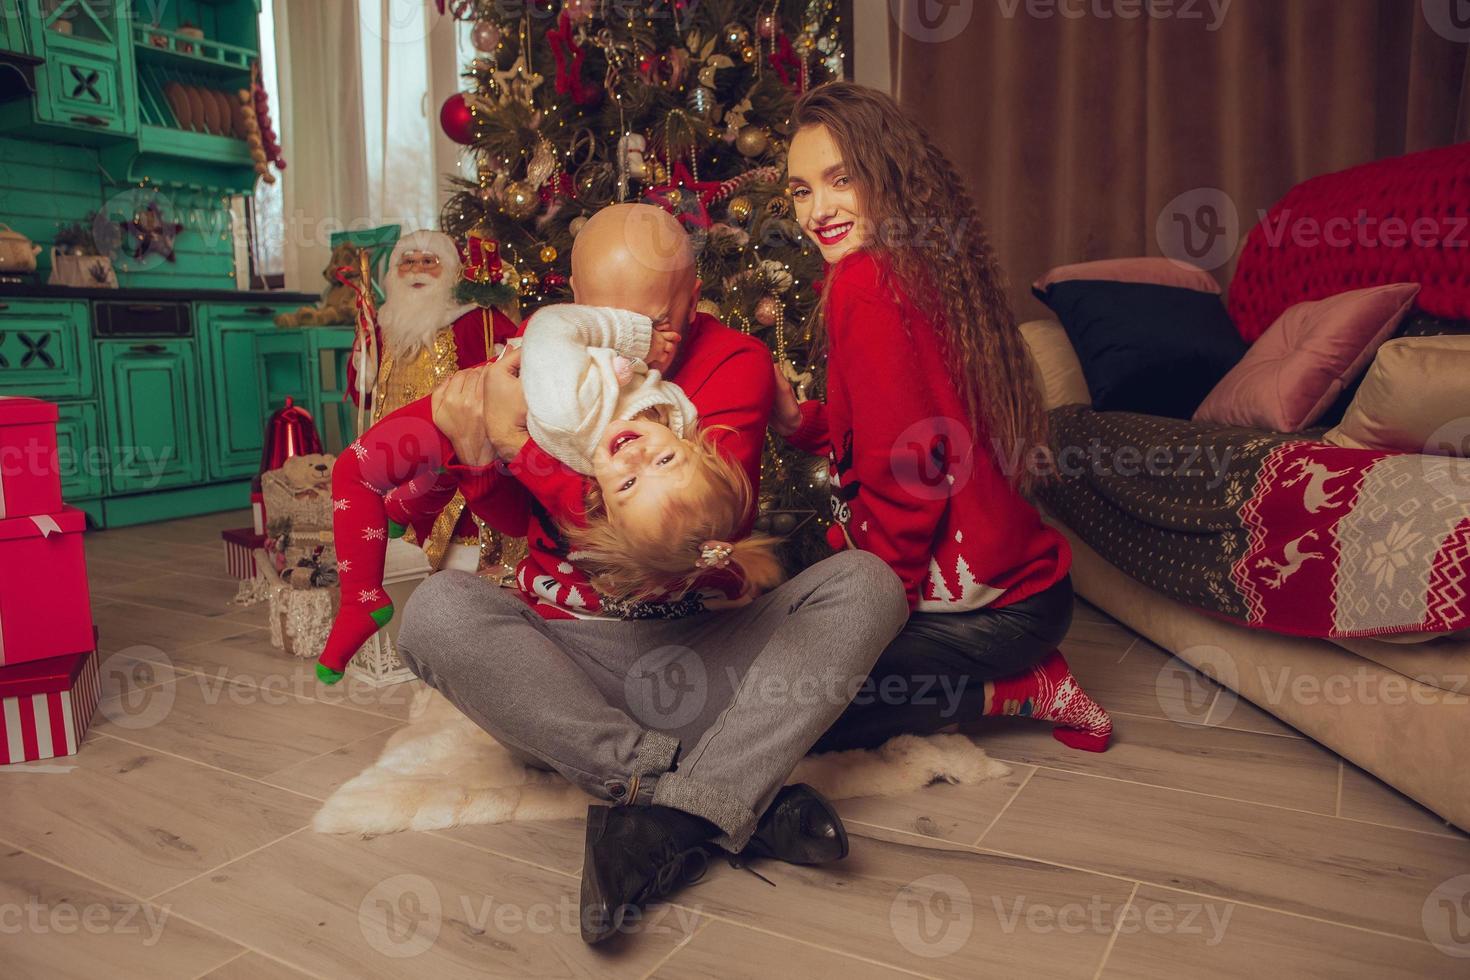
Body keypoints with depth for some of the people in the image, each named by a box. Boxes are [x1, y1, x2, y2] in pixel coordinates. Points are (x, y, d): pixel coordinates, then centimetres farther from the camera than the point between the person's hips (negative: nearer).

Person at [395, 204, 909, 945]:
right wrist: (480, 460, -12)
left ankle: (667, 815, -32)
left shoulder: (733, 362, -3)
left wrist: (520, 443, -18)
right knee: (437, 610, -26)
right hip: (564, 660, 2)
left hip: (704, 658, -1)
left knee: (864, 584, -20)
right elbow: (519, 523, 12)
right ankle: (739, 806, -28)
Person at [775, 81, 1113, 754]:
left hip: (981, 595, -9)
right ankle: (1017, 672, 13)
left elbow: (904, 472, -21)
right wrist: (794, 418, 4)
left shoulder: (866, 281, -18)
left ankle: (1021, 690, 1)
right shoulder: (926, 270, 10)